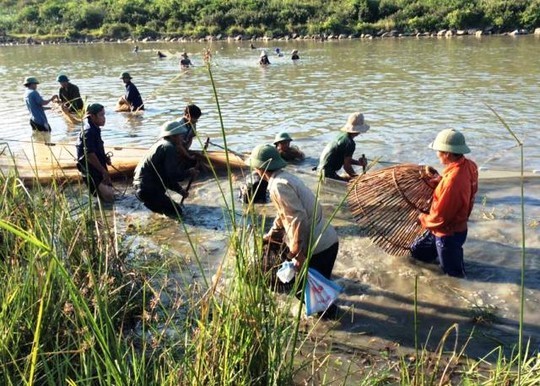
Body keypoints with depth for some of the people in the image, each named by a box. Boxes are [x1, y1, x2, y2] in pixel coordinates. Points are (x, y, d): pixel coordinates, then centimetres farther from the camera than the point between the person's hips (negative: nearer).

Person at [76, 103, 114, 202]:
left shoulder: (95, 129, 9)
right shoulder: (88, 131, -19)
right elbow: (90, 154, -23)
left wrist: (105, 157, 5)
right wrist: (103, 171, -17)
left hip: (98, 168, 10)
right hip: (90, 169, -10)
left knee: (110, 191, 17)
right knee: (109, 196, -19)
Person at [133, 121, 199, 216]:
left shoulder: (161, 144, 16)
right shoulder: (169, 148, -14)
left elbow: (167, 176, 20)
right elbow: (172, 175, -18)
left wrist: (179, 189, 14)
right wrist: (189, 173, -2)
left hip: (140, 188, 9)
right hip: (148, 190, -9)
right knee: (177, 212, -3)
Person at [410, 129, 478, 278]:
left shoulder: (453, 180, -36)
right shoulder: (467, 165, -9)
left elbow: (440, 218, -26)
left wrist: (423, 219, -6)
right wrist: (438, 180, -4)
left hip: (448, 234, -9)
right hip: (453, 226, 9)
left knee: (453, 274, 12)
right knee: (416, 251, 21)